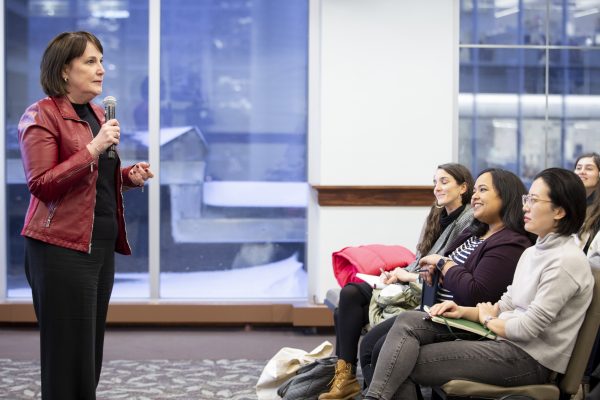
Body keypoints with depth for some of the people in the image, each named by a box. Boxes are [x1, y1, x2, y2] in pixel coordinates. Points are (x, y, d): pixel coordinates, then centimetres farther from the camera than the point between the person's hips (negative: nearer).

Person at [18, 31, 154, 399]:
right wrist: (93, 149, -22)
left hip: (102, 245, 8)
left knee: (91, 351, 11)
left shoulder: (97, 113, 16)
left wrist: (129, 176, 7)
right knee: (69, 355, -5)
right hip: (63, 248, -8)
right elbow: (41, 185, -16)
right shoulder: (42, 115, -8)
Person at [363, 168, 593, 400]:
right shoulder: (532, 252, 15)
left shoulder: (567, 261, -16)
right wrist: (463, 311, 0)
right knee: (408, 322, -9)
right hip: (504, 339, 9)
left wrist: (488, 319, 0)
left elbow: (528, 328, -19)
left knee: (406, 364, -17)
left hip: (530, 359, -9)